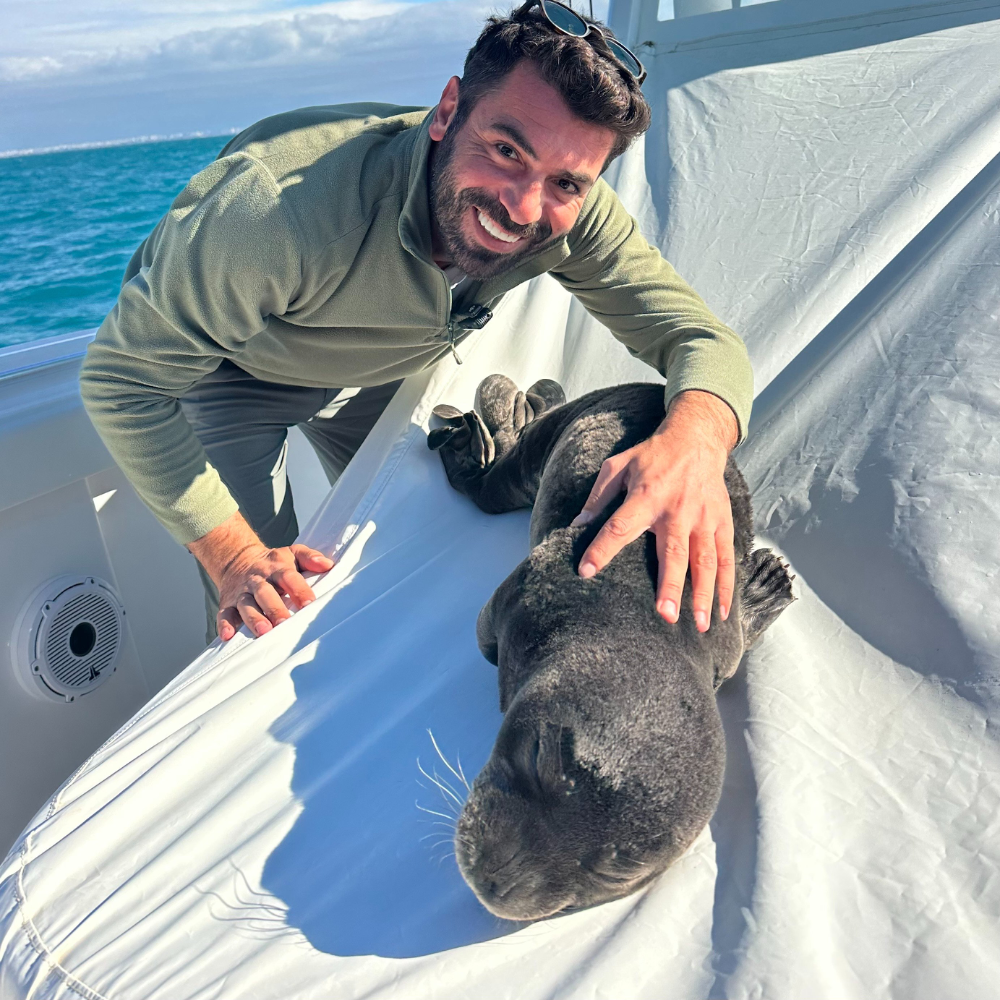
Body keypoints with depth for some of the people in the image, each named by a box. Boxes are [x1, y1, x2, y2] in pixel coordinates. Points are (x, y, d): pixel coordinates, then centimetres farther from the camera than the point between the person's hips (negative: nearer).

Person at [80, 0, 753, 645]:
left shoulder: (574, 216, -29)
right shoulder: (283, 205, -42)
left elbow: (704, 338, -30)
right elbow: (125, 381, -31)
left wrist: (693, 440, -54)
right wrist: (235, 557, -33)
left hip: (373, 371, 4)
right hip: (225, 369, -3)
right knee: (262, 620, -6)